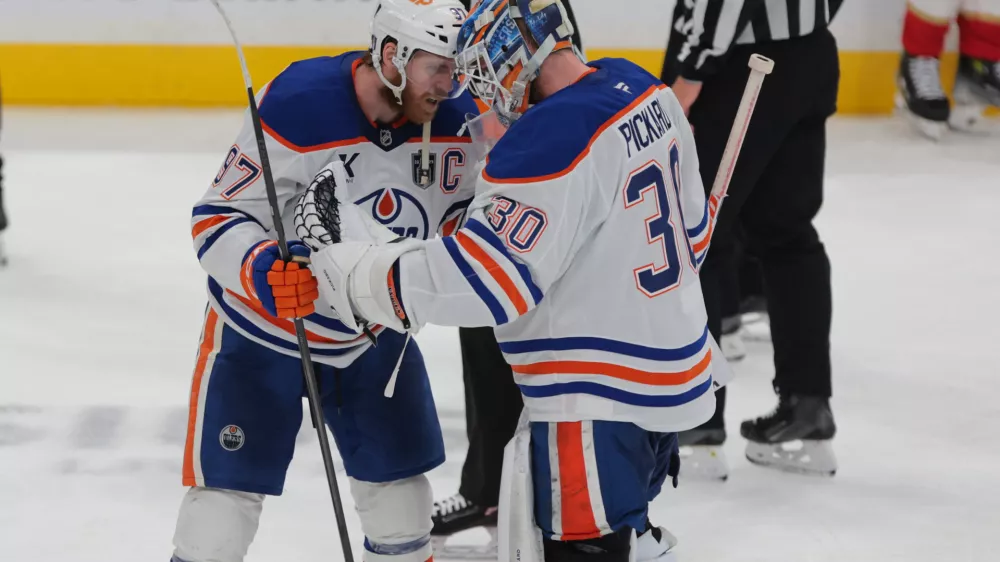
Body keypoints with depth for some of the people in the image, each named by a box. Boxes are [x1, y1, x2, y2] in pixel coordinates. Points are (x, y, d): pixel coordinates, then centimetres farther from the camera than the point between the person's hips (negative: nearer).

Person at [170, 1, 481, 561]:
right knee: (230, 482, -6)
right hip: (260, 325, -5)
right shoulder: (297, 106, -29)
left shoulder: (455, 119, -14)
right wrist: (265, 273, -41)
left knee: (398, 473, 13)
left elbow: (456, 224, 1)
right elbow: (217, 220, -24)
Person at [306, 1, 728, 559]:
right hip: (673, 365, 9)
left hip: (601, 398, -9)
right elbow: (689, 225, 14)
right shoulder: (647, 92, 2)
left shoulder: (551, 142, -26)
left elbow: (484, 278, -26)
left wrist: (352, 269, -18)